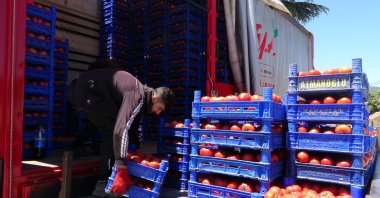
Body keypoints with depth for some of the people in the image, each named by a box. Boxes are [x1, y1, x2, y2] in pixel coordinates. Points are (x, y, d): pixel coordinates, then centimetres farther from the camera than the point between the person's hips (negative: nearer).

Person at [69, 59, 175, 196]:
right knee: (114, 129, -13)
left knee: (110, 130, 15)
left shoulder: (141, 96, 6)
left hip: (84, 90, 10)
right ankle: (103, 184, -5)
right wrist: (122, 171, -36)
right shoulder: (138, 96, -25)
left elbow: (133, 127, 15)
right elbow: (121, 129, -36)